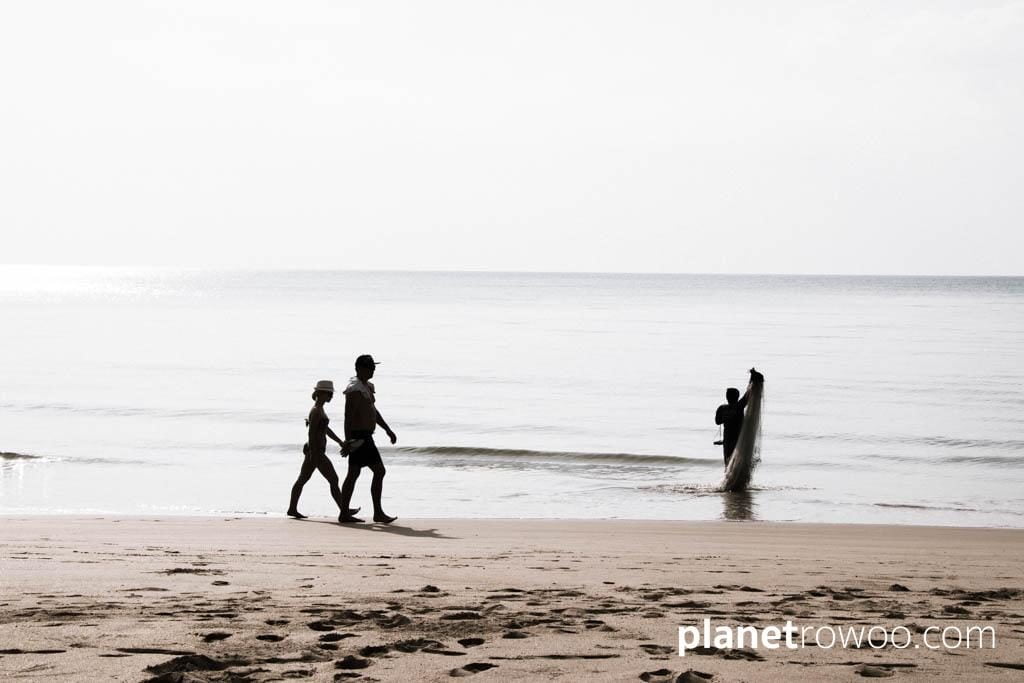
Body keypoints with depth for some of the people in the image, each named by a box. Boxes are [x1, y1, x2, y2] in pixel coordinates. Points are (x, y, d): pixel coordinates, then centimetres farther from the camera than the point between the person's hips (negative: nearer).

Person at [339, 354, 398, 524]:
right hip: (359, 437, -10)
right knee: (379, 471, -10)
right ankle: (378, 513, -7)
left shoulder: (367, 386, 17)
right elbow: (348, 416, -22)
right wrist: (348, 440, -29)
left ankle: (344, 514, 9)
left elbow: (373, 411, 26)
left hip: (363, 437, 10)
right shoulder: (355, 389, -15)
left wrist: (388, 430, 24)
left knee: (353, 474, 8)